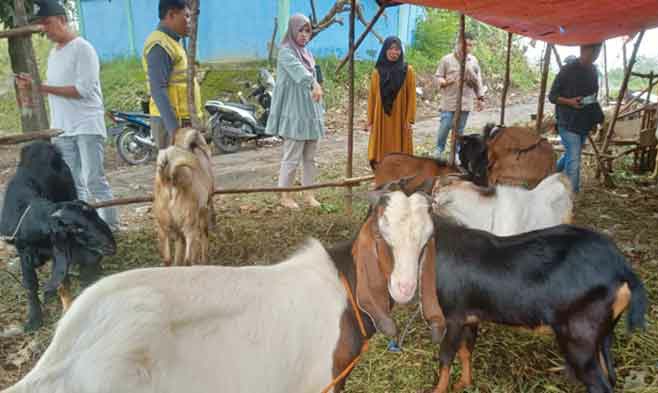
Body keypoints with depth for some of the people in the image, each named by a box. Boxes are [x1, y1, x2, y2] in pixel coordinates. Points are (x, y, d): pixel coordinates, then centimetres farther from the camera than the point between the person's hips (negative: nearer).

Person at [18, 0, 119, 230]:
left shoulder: (82, 48, -7)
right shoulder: (53, 53, 18)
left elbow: (83, 89, -16)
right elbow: (56, 91, 17)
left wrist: (43, 87, -15)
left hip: (87, 126, -8)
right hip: (62, 130, 8)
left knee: (94, 180, -7)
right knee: (72, 184, 9)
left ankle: (110, 225, 2)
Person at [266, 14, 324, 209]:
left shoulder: (307, 52, 17)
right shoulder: (286, 52, -9)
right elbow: (299, 71, -30)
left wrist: (319, 111, 16)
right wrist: (315, 85, -49)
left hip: (310, 112, 8)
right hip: (295, 113, -8)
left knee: (310, 157, 10)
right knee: (292, 157, -4)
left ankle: (308, 193, 20)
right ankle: (285, 195, 8)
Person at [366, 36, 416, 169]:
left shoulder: (407, 70, 0)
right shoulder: (377, 72, 5)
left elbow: (411, 96, -2)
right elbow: (372, 97, 5)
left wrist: (410, 119, -8)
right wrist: (370, 121, 2)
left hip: (400, 119, -1)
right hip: (381, 119, 2)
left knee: (399, 154, 2)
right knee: (381, 152, 3)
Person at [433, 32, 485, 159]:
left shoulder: (473, 61, 6)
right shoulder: (447, 59, -5)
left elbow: (478, 81, 13)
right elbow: (437, 76, -1)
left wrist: (480, 98, 12)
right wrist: (444, 82, -23)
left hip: (466, 102, 3)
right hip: (449, 101, -3)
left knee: (460, 129, 9)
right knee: (444, 127, -5)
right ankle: (439, 148, 17)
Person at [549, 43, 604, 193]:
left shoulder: (593, 71, 9)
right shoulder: (568, 70, -12)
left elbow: (593, 96, 20)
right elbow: (552, 96, -9)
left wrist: (597, 115, 8)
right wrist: (569, 101, -25)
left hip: (584, 123, 7)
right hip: (568, 123, -7)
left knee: (570, 155, 18)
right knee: (574, 160, -10)